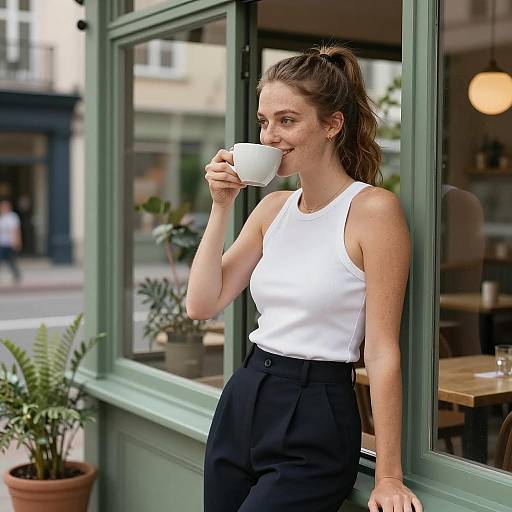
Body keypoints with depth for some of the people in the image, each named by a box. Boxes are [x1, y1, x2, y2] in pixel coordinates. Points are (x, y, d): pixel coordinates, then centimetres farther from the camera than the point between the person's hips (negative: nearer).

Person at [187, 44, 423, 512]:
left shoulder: (373, 208, -13)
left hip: (313, 424, -6)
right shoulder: (273, 207, 7)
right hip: (241, 403, 7)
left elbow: (382, 351, -15)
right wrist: (221, 208, -4)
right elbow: (203, 305, 4)